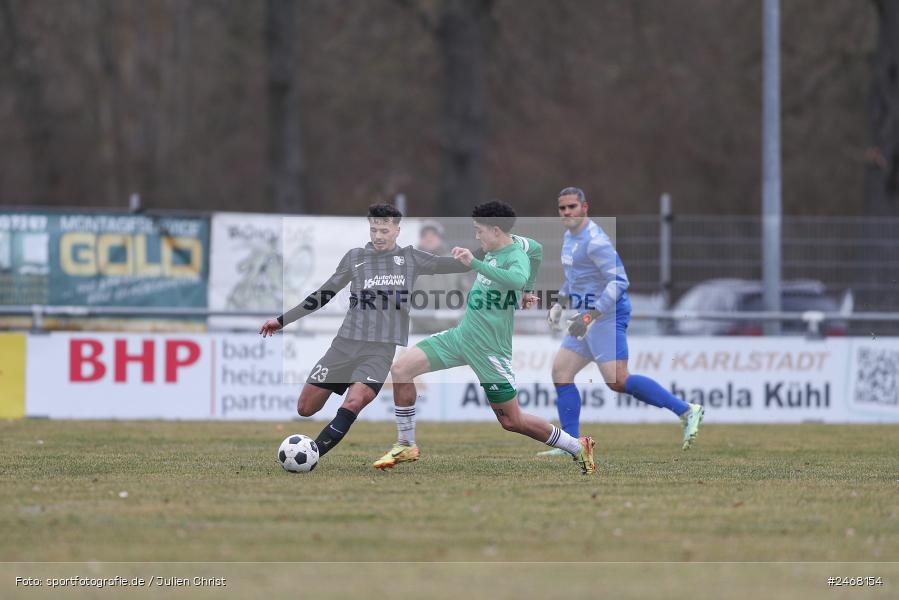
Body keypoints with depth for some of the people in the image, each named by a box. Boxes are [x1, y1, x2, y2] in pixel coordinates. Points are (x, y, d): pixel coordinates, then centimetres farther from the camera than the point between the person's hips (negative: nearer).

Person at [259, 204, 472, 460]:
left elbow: (457, 264, 6)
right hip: (345, 343, 3)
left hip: (381, 350, -3)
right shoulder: (355, 258, 11)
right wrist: (282, 320, 19)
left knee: (353, 403, -27)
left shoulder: (410, 258, 8)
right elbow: (323, 294, 18)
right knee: (306, 408, -3)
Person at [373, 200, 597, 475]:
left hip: (489, 349, -8)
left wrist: (475, 263, -46)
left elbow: (518, 280, -42)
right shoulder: (511, 244, 6)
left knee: (512, 421, 0)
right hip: (461, 335, 8)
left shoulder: (516, 256, -19)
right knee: (401, 369, -5)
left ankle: (578, 447, 18)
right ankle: (406, 446, 6)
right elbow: (536, 248, 26)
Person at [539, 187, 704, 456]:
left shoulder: (594, 240, -17)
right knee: (560, 373, 7)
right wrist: (560, 303, 25)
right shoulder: (569, 236, 15)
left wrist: (589, 317, -28)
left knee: (618, 381, -19)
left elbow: (619, 281, -24)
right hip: (588, 318, 10)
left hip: (607, 317, -10)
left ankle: (686, 411, -17)